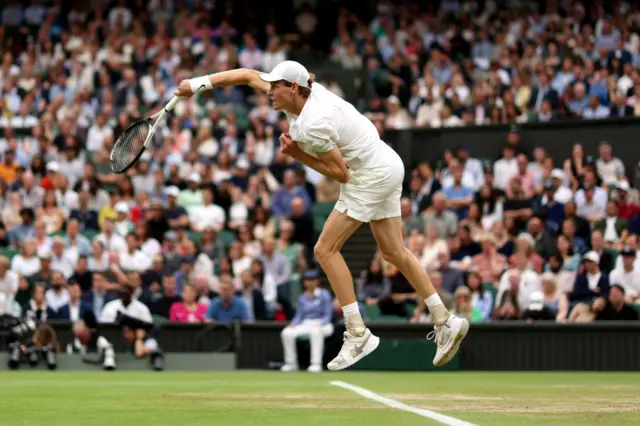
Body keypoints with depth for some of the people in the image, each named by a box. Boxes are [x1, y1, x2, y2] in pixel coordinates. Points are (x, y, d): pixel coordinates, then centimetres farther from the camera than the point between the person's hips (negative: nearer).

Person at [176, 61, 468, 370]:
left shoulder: (313, 125, -27)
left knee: (326, 249, -6)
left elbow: (340, 173, -19)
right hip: (386, 167, 10)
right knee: (394, 254, 14)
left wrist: (298, 155, -14)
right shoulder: (300, 92, -3)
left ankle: (358, 335, -6)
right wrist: (199, 84, 0)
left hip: (370, 176, -10)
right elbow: (247, 75, 7)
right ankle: (445, 322, 17)